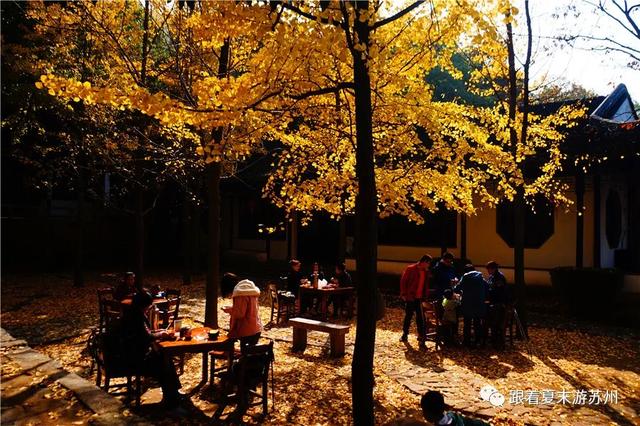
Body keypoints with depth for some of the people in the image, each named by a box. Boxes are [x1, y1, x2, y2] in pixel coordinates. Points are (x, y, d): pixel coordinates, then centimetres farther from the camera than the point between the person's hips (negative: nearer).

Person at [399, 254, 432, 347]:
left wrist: (425, 296, 6)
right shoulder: (411, 269, -9)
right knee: (408, 316, 9)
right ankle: (405, 334, 24)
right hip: (410, 297, -4)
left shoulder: (426, 272, 7)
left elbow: (426, 285, 14)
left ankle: (421, 337, 8)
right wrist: (404, 294, -10)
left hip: (420, 298, 4)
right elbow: (403, 281, -7)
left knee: (420, 318, 2)